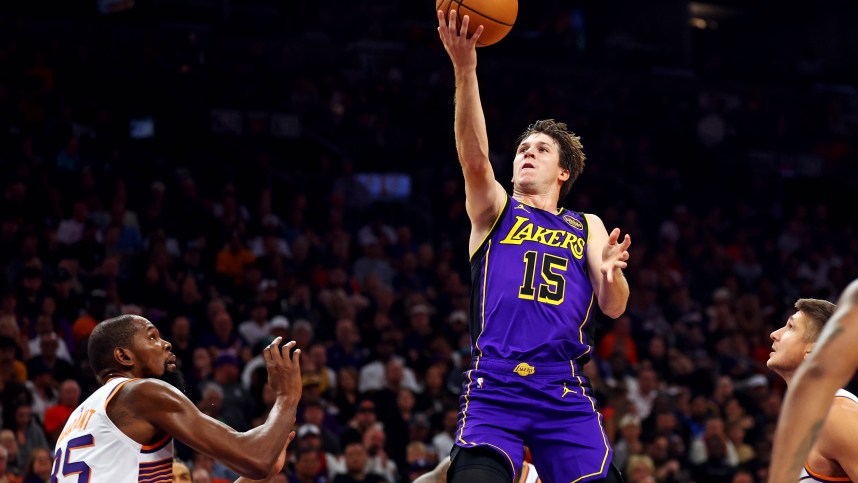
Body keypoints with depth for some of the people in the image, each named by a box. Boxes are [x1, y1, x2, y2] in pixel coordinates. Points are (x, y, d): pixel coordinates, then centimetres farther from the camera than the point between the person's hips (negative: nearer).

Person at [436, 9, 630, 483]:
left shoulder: (587, 227, 21)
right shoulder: (495, 209, 17)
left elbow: (614, 307, 9)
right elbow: (475, 158, -4)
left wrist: (612, 272, -16)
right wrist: (464, 69, -18)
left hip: (566, 393, 2)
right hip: (493, 386, -2)